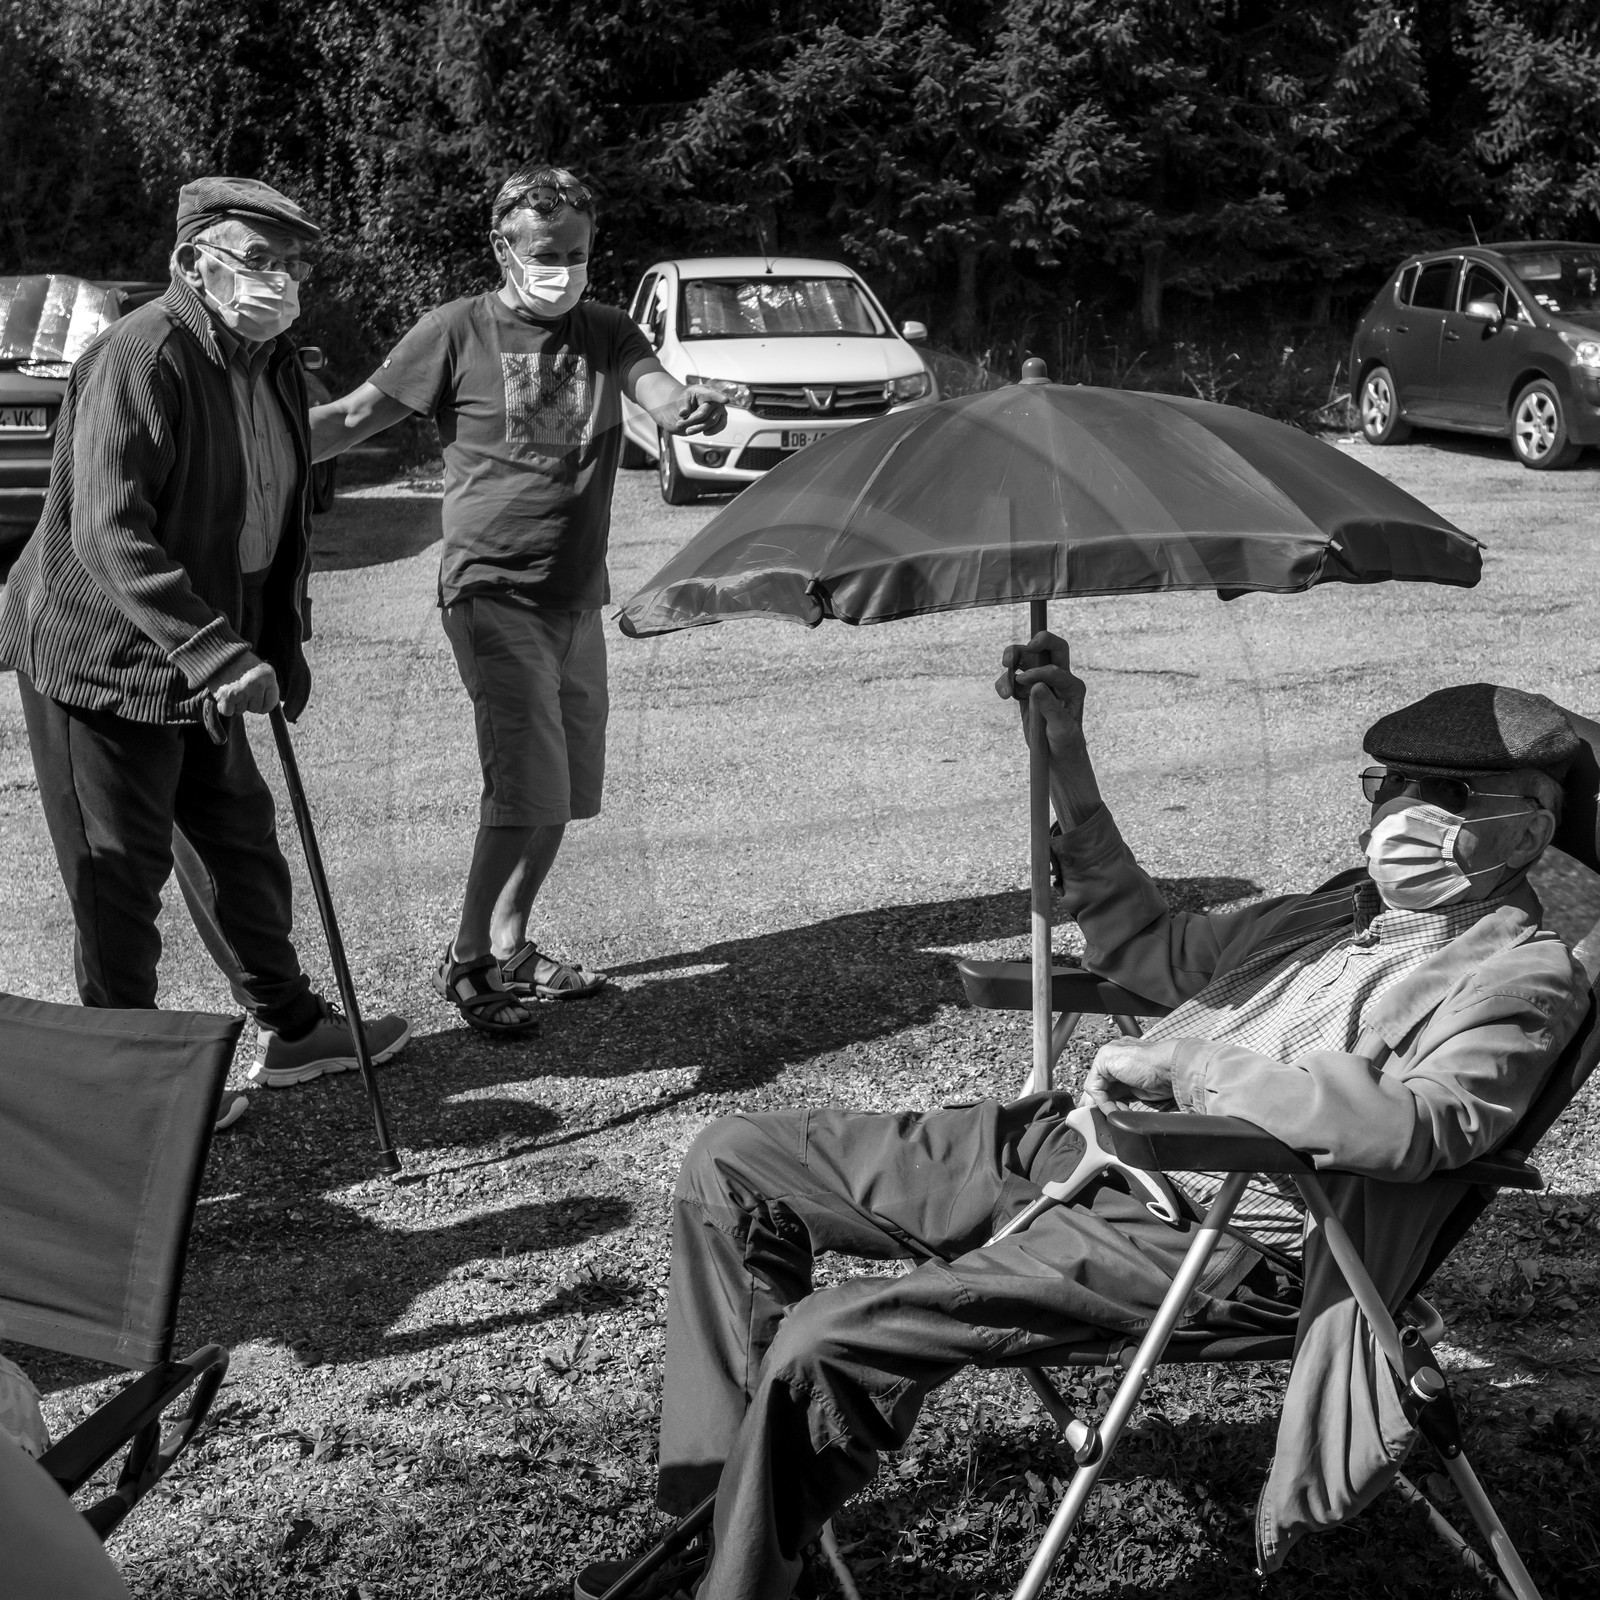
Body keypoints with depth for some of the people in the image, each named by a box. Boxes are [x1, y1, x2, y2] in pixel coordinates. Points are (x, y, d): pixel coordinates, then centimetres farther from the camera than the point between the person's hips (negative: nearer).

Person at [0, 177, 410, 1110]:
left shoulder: (277, 365, 7)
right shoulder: (140, 358, -22)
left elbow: (281, 517, 18)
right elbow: (108, 534, -30)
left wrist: (284, 644, 10)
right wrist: (219, 656, -34)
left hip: (204, 663, 9)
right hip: (102, 662, -9)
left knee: (242, 846, 18)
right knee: (120, 878, 2)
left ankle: (291, 1029, 32)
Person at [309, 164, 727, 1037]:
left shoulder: (605, 332, 7)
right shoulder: (458, 331, -6)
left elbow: (658, 392, -11)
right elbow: (356, 416, -5)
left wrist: (690, 405, -35)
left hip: (578, 594, 6)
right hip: (495, 593, -6)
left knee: (567, 786, 12)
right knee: (528, 787, -13)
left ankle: (510, 942, 28)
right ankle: (465, 960, 1)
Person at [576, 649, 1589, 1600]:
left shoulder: (1524, 976, -3)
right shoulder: (1342, 912, 23)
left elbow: (1418, 1125, -23)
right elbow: (1144, 945, 31)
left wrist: (1185, 1063, -18)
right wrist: (1067, 758, 23)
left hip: (1209, 1236, -9)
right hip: (1071, 1149, 10)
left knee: (826, 1345, -26)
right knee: (733, 1163, 7)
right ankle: (713, 1508, 10)